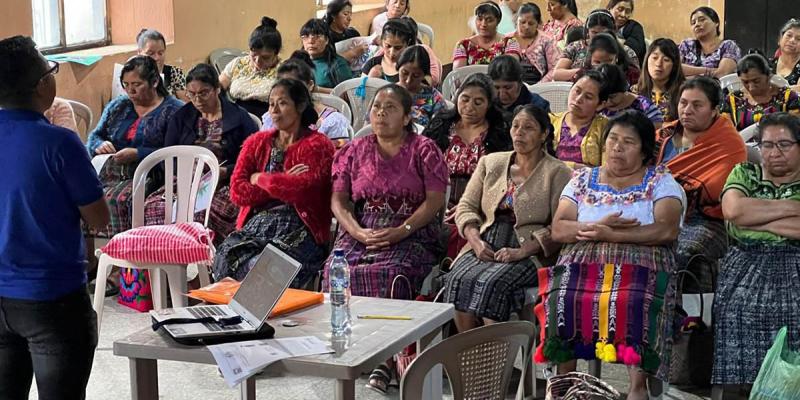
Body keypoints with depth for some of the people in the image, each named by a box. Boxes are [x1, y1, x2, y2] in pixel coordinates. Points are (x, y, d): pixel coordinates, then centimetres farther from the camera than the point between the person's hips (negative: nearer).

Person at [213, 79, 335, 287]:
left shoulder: (318, 145, 6)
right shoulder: (256, 142, 20)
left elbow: (307, 187, -13)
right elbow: (237, 192, 6)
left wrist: (260, 179, 1)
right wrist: (283, 184, -4)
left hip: (299, 228, -4)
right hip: (256, 222, 4)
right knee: (225, 259, -28)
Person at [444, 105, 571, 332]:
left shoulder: (557, 173, 3)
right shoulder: (490, 163, 18)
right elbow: (466, 206, 15)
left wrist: (522, 251, -17)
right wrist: (476, 241, -5)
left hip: (529, 252, -4)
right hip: (486, 246, 4)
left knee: (492, 282, -33)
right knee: (458, 279, -27)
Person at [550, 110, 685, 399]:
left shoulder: (661, 181, 12)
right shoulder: (582, 179, 20)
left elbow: (667, 230, -5)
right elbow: (558, 229, 8)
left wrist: (610, 234, -11)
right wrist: (599, 226, -10)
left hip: (641, 263, -2)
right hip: (582, 261, 2)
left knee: (634, 298, -37)